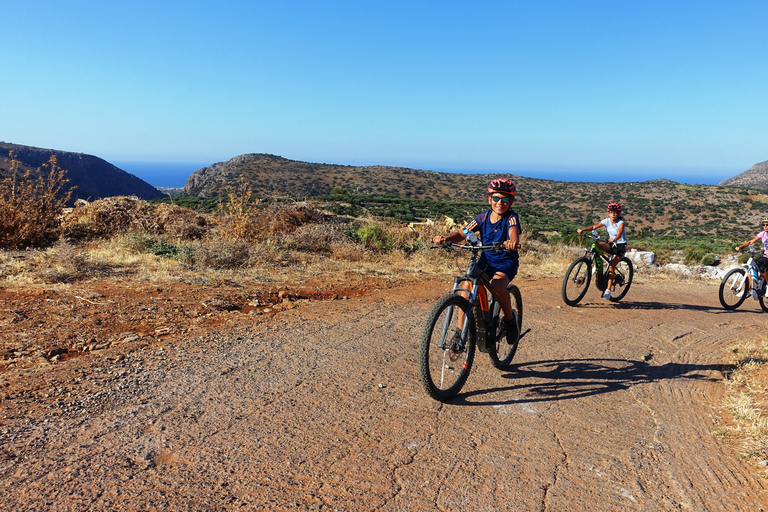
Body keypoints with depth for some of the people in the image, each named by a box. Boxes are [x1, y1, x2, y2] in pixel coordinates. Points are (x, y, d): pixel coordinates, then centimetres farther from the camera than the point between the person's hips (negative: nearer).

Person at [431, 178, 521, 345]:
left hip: (507, 262, -3)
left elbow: (514, 232, -34)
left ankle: (510, 318, -4)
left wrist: (513, 242, -59)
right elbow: (462, 233, -14)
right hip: (486, 260, 3)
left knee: (497, 286, -33)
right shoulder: (483, 217, -4)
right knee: (466, 285, -21)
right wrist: (446, 239, -34)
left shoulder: (511, 218, -13)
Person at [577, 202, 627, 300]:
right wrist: (582, 230, -29)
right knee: (597, 245, -29)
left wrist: (614, 239, -55)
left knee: (611, 266, -18)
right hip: (611, 244, 5)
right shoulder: (607, 221, -3)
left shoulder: (621, 223, -15)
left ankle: (608, 290, -14)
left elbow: (619, 233, -34)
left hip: (620, 245, -5)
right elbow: (594, 227, -13)